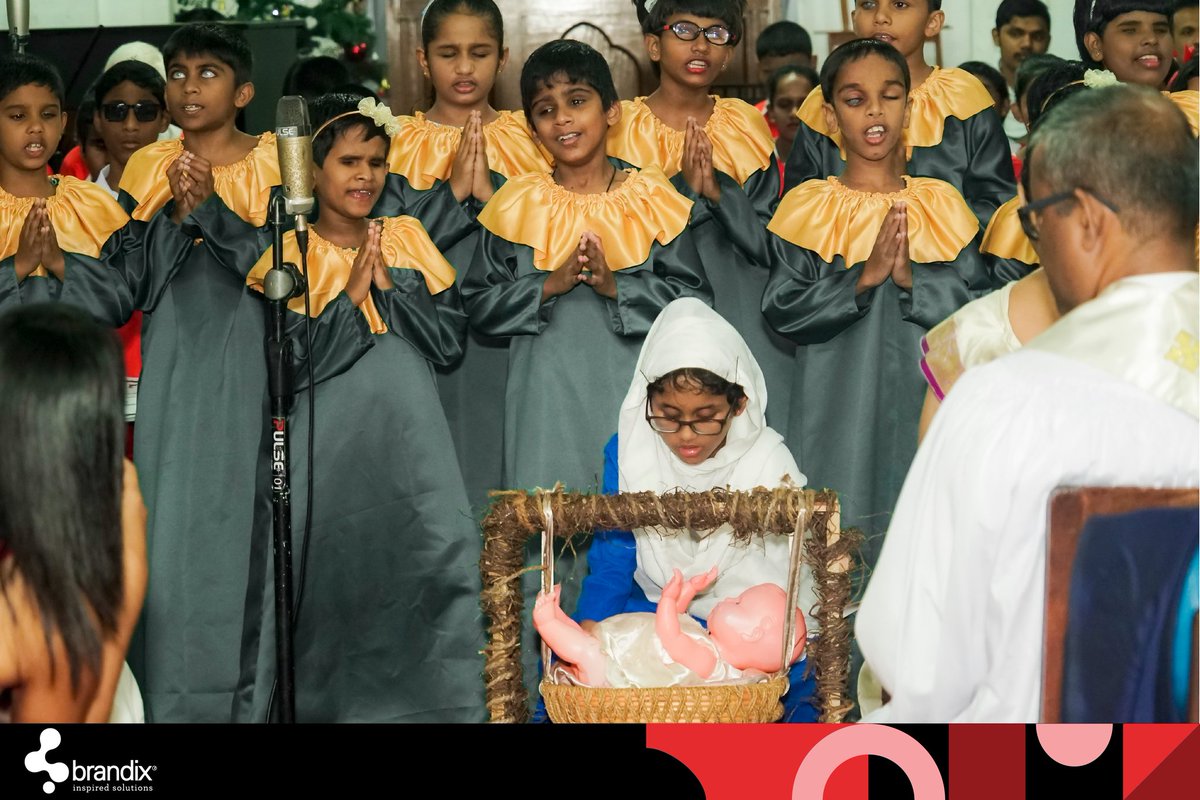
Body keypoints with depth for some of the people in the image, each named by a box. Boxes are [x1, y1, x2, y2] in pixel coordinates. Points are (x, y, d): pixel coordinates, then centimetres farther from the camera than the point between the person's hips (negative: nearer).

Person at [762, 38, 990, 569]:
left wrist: (913, 279, -14)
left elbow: (983, 303, 1)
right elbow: (781, 308, -6)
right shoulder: (809, 208, 2)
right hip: (838, 408, -1)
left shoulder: (940, 205, 7)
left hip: (924, 403, 2)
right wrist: (863, 279, -16)